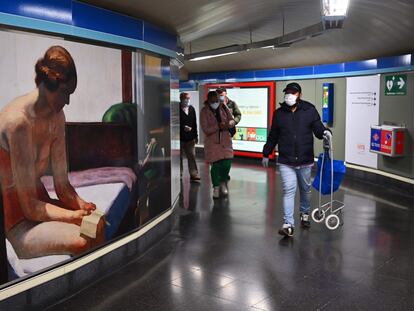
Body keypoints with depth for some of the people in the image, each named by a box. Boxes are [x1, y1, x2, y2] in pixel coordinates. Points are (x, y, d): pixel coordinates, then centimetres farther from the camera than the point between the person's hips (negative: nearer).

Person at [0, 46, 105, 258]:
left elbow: (62, 186, 2)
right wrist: (75, 215, -24)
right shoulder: (18, 121, -23)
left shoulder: (57, 117, 1)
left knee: (97, 224, -14)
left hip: (40, 203, 7)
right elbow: (30, 207, -22)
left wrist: (83, 206, -15)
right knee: (79, 242, -26)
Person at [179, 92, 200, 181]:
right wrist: (183, 127, -20)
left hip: (190, 138, 4)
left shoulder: (191, 109, 9)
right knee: (178, 157, 7)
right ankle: (179, 175, 19)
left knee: (192, 157, 3)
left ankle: (194, 175, 7)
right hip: (180, 138, -4)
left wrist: (195, 136, 13)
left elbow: (194, 123, 13)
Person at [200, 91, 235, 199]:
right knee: (215, 165, -3)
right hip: (212, 141, -3)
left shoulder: (223, 108, -1)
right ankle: (216, 187, 18)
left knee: (227, 163, -2)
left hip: (225, 140, 3)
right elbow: (205, 129, -15)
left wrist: (228, 124, -19)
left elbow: (232, 121, 4)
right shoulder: (204, 111, -10)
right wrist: (218, 126, -27)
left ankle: (223, 183, 26)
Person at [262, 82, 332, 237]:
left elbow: (317, 127, -1)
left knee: (305, 189, 17)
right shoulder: (279, 113, 4)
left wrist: (325, 132, -25)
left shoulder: (310, 110, -1)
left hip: (305, 160, 1)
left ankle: (305, 214, 41)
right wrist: (266, 153, 17)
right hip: (286, 162, 0)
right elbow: (273, 136, 12)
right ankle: (288, 224, -6)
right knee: (288, 191, -7)